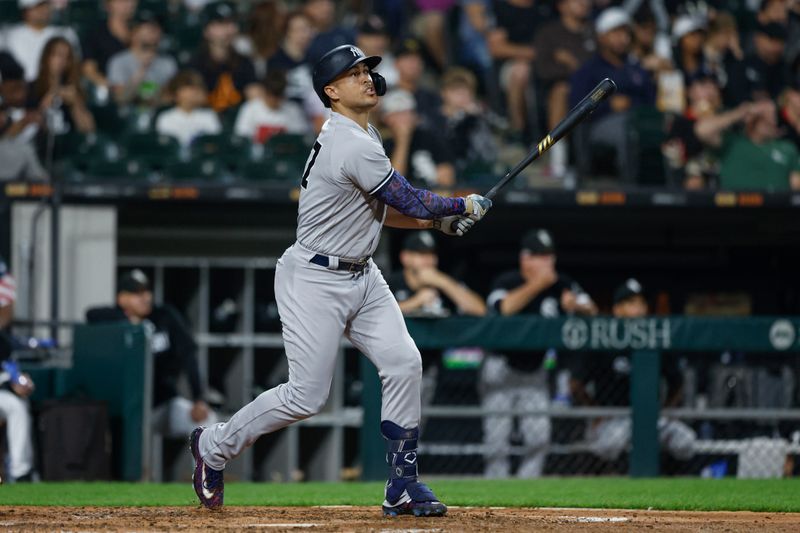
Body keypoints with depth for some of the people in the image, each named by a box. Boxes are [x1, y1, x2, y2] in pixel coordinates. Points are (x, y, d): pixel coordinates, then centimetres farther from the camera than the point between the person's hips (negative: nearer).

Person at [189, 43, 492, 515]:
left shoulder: (362, 136, 10)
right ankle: (215, 446, 16)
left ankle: (403, 485, 1)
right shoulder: (353, 147, -23)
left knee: (404, 363, -5)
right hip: (315, 280, -9)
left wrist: (439, 219, 5)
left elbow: (377, 208, 17)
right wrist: (465, 206, -3)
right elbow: (410, 202, -19)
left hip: (361, 276, 9)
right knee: (307, 396, -6)